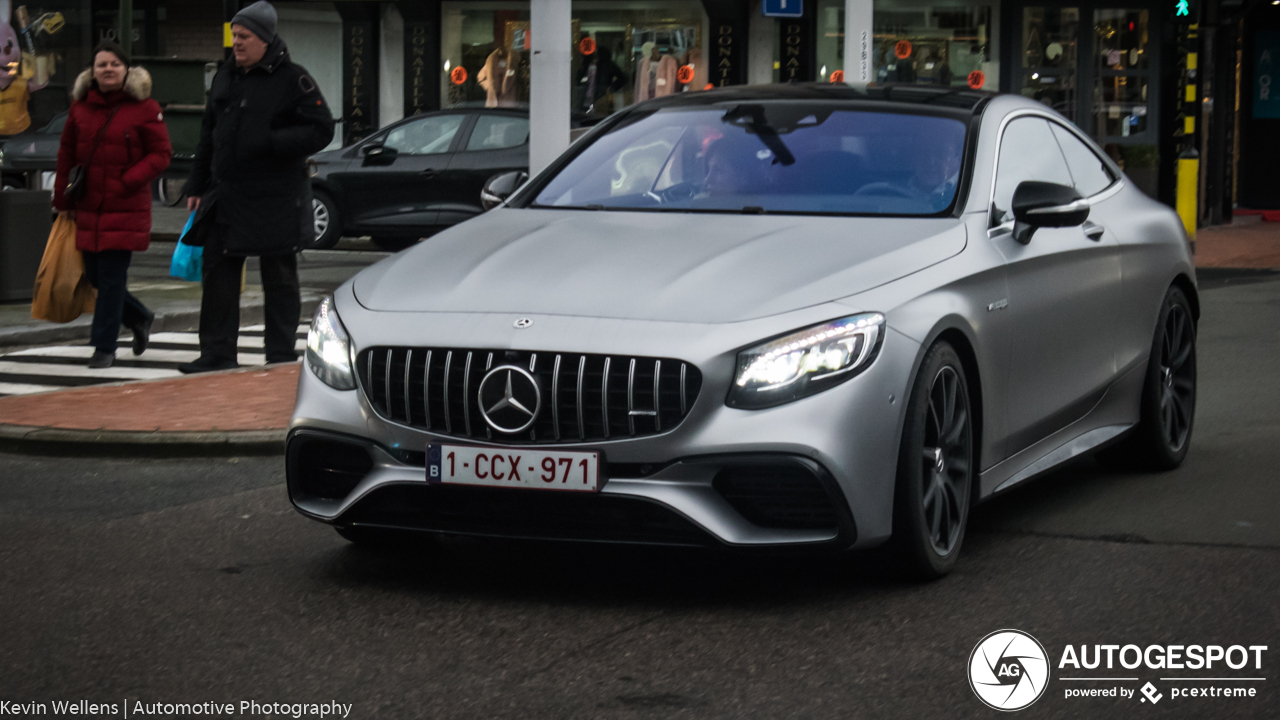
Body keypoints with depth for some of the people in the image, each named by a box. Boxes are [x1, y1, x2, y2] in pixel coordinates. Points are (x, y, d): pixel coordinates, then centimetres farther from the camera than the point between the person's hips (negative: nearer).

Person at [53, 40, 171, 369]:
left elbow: (160, 155, -5)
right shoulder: (80, 105, 8)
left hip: (125, 209, -5)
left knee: (112, 277, -6)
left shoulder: (145, 108, -5)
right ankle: (139, 317, 34)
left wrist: (126, 183, -15)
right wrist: (63, 199, 11)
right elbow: (67, 154, 14)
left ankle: (105, 348, 3)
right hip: (88, 207, 5)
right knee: (94, 275, 10)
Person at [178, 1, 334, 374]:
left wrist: (271, 144, -20)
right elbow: (208, 135, 18)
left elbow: (321, 130, -10)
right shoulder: (224, 77, 13)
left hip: (276, 200, -6)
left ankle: (281, 357, 10)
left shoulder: (292, 80, -7)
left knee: (279, 280, 4)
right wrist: (197, 186, 14)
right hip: (226, 196, 6)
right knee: (217, 276, 4)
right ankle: (216, 354, 9)